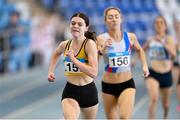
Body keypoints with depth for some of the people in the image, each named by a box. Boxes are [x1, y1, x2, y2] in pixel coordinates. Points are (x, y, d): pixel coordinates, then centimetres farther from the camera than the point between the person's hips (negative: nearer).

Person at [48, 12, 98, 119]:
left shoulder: (90, 44, -13)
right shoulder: (65, 45, 1)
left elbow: (94, 73, -24)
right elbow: (56, 54, 29)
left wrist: (74, 59, -25)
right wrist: (51, 71, 17)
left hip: (88, 91, -1)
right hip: (70, 91, 1)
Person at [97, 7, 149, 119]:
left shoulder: (130, 37, -1)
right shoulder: (101, 39, -9)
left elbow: (139, 50, 21)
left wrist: (145, 65, 9)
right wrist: (102, 49, -36)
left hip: (127, 84, 0)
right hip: (108, 85, 0)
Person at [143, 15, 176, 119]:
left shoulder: (169, 39, -6)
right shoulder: (150, 40, 1)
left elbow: (174, 54, -24)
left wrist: (162, 42, -33)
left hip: (166, 74, 0)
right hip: (153, 74, 0)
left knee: (166, 103, 19)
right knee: (154, 99, -26)